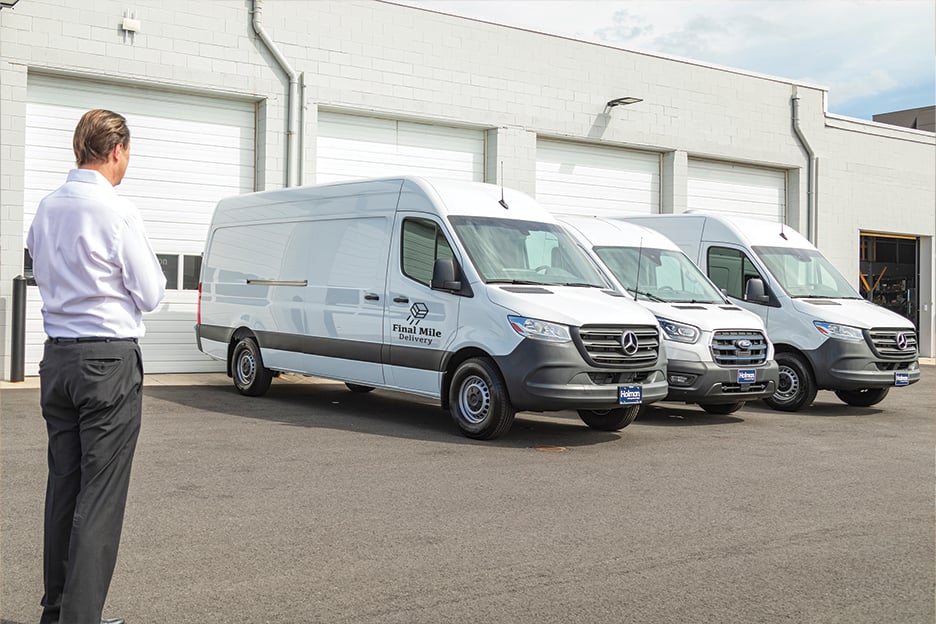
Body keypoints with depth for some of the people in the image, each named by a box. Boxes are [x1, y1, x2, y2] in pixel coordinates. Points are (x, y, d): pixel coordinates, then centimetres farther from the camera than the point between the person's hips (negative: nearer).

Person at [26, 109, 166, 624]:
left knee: (62, 486, 13)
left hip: (58, 358, 7)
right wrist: (150, 267, 11)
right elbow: (150, 295, -8)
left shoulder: (47, 208, 9)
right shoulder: (118, 212, -13)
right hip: (110, 360, -7)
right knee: (101, 495, -3)